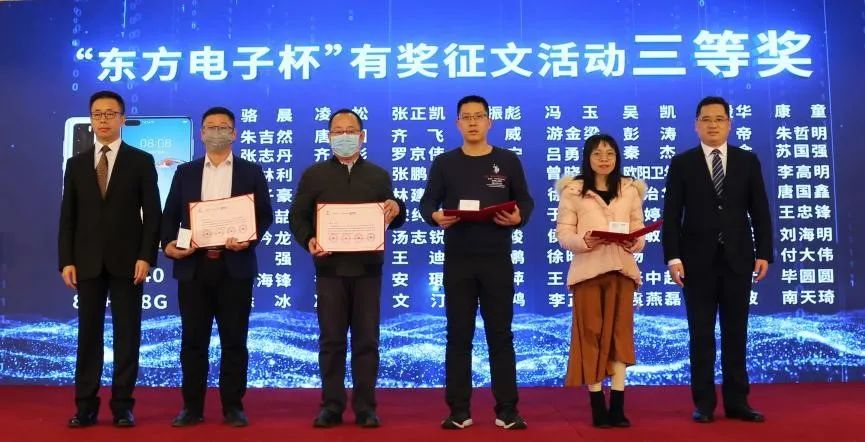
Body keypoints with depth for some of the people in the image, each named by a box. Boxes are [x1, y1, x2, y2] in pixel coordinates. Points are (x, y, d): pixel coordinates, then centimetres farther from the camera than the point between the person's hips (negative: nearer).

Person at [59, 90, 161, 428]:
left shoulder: (141, 161, 3)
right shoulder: (76, 164, 10)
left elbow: (152, 213, -2)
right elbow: (67, 217, 8)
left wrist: (146, 256, -11)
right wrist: (66, 260, -1)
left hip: (127, 261, -2)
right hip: (87, 262, 3)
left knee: (127, 335, 2)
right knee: (88, 334, 7)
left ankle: (123, 405, 10)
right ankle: (86, 406, 14)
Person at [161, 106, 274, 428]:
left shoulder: (251, 172, 8)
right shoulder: (185, 172, 13)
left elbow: (265, 215, 3)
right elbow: (170, 215, 10)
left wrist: (249, 240, -15)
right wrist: (168, 244, -8)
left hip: (235, 267, -1)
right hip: (193, 266, 2)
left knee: (234, 340, 3)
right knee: (193, 340, 5)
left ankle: (233, 407, 12)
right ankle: (192, 407, 15)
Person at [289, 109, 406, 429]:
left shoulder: (378, 175, 11)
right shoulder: (314, 174, 8)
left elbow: (393, 221, 11)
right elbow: (297, 216, 5)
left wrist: (396, 209, -13)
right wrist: (308, 241, -14)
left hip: (367, 268, 1)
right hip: (330, 268, 0)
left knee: (366, 339, 3)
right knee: (331, 340, 4)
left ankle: (365, 407, 11)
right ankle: (331, 406, 12)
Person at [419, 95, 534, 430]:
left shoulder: (508, 161, 6)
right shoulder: (444, 162, 6)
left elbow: (526, 201, 6)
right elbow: (427, 203, 3)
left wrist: (518, 218, -15)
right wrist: (435, 217, -19)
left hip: (497, 259, 0)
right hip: (458, 260, 1)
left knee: (501, 334, 3)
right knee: (458, 335, 5)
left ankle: (507, 410, 10)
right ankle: (459, 410, 12)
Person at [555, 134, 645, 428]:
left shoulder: (631, 190, 12)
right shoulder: (573, 190, 3)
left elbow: (640, 231, 9)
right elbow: (563, 233, -1)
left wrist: (635, 243, -12)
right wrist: (583, 242, -20)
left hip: (622, 269, 2)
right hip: (587, 270, -2)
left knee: (619, 333, 2)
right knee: (591, 333, 0)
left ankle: (617, 406, 5)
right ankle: (597, 406, 6)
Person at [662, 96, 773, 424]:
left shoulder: (748, 161, 7)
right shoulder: (682, 163, 2)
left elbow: (759, 211, 5)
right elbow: (671, 215, -2)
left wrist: (764, 253, -2)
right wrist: (673, 257, -10)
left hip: (737, 258, 2)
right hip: (698, 260, -1)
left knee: (736, 334, 7)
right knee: (701, 335, 4)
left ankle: (737, 402, 15)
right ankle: (704, 403, 12)